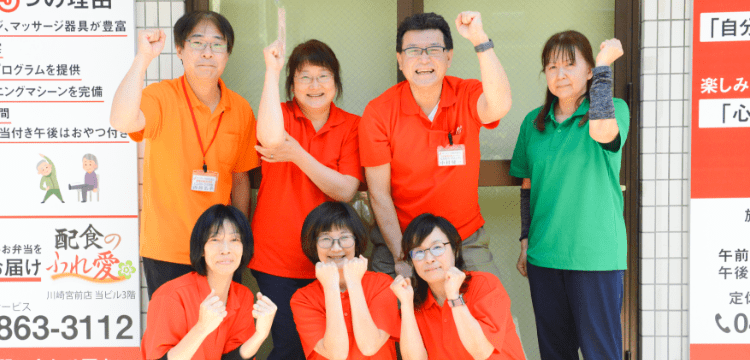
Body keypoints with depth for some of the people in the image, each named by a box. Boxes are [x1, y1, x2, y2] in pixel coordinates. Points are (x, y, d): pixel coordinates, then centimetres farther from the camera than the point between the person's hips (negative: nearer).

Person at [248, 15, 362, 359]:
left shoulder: (351, 127, 1)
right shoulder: (281, 114, -2)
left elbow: (345, 191, -10)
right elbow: (271, 139, -28)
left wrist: (298, 155, -18)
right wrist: (271, 70, -27)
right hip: (277, 257, -2)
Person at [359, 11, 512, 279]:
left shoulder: (466, 96, -6)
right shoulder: (378, 113, -9)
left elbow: (499, 106, -31)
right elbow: (379, 194, -8)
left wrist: (480, 41, -37)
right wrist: (401, 257, -11)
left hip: (466, 241, 1)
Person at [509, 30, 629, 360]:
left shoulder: (615, 109, -3)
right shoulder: (534, 122, 10)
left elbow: (602, 131, -28)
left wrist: (604, 63, -21)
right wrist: (526, 240, 10)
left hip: (596, 254, -4)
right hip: (544, 254, 4)